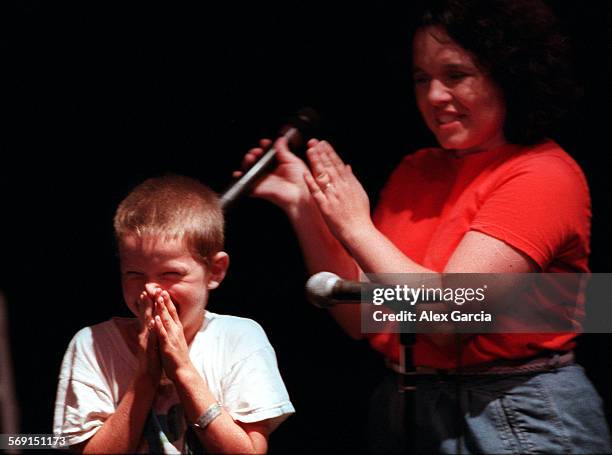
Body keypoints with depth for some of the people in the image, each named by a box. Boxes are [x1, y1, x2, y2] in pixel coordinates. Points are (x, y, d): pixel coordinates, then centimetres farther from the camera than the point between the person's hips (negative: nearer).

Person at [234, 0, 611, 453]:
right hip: (405, 412, 6)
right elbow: (364, 320, 2)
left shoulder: (544, 175, -14)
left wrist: (355, 228, -12)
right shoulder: (415, 171, 7)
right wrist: (303, 206, -4)